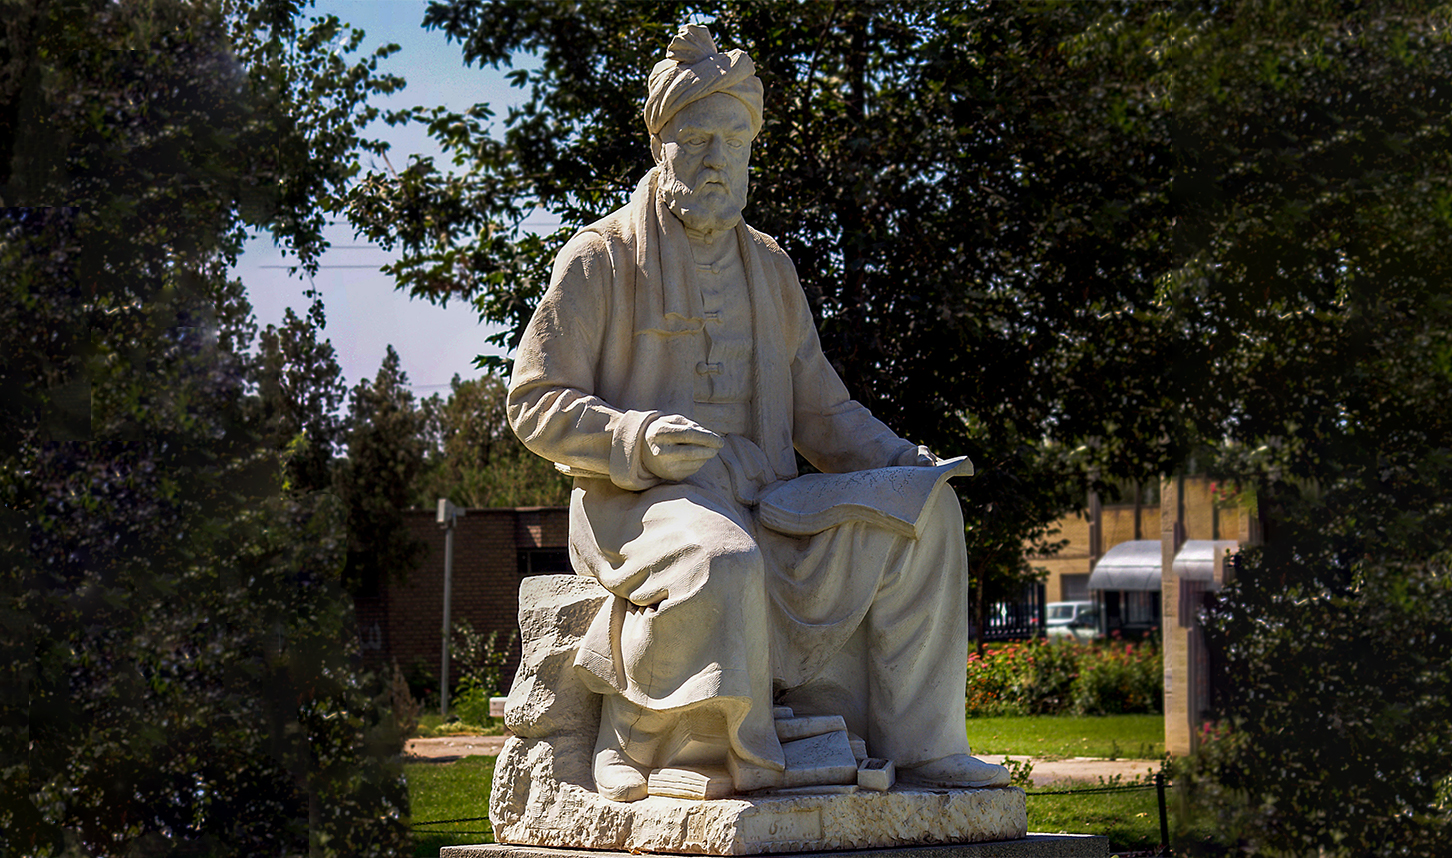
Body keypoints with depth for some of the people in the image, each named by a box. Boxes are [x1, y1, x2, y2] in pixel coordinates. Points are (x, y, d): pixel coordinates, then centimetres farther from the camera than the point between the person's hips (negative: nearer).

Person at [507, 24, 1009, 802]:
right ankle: (650, 746, -21)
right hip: (638, 499, -6)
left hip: (760, 504, 6)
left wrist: (901, 459, 2)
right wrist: (640, 437, -22)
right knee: (720, 563, -40)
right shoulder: (602, 258, 1)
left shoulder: (768, 268, 19)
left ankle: (916, 744, -11)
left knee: (923, 515, -11)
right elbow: (536, 403, -5)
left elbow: (818, 407, 21)